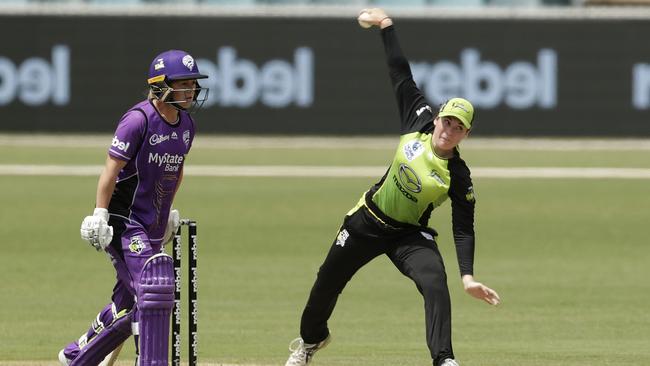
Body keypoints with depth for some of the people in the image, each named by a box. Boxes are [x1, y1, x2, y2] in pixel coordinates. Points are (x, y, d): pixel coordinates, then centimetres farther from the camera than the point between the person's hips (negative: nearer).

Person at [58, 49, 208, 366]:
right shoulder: (139, 119, -16)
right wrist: (99, 216, -22)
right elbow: (111, 169, -17)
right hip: (124, 221, -8)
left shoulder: (185, 124, 7)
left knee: (131, 304, 11)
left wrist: (168, 211, 22)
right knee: (154, 288, -20)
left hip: (152, 226, 8)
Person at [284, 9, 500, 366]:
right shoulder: (418, 124, -13)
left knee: (435, 284, -31)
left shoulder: (458, 176, -20)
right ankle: (311, 337, 46)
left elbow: (463, 229, -21)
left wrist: (468, 276, -33)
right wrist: (386, 26, -4)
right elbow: (401, 76, -7)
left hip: (411, 236, -4)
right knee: (328, 281, 17)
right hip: (369, 220, 4)